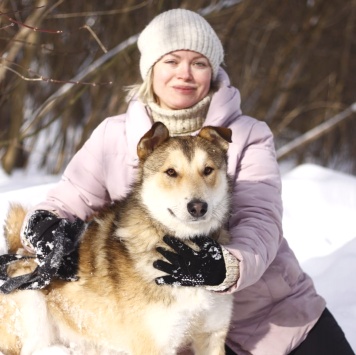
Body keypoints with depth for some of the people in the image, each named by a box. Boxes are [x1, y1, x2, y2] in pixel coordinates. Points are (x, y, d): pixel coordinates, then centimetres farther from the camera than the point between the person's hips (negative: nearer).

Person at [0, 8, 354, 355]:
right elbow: (64, 202, 0)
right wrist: (45, 227, -25)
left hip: (279, 311, -1)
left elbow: (260, 222, -21)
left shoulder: (248, 136, -9)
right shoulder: (114, 137, -4)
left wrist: (227, 268, -44)